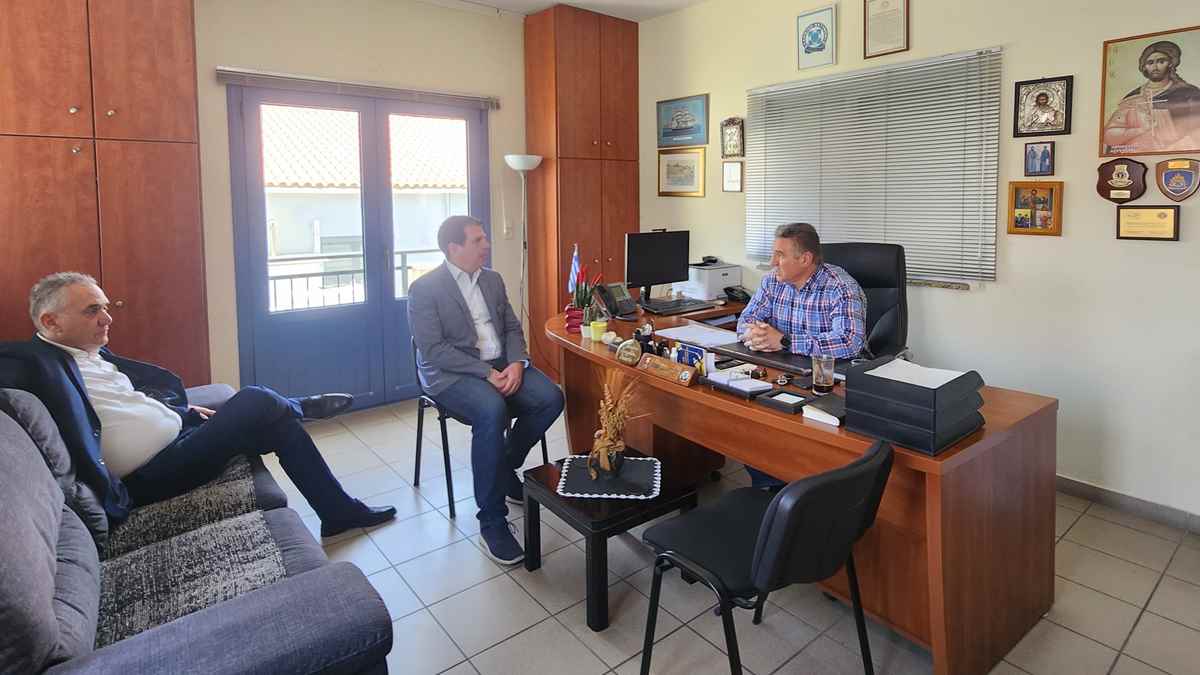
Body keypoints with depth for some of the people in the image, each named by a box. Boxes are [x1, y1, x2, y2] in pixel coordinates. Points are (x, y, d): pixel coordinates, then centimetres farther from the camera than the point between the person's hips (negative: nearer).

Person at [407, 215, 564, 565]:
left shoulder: (492, 279, 13)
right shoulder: (424, 289, -7)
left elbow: (512, 328, 13)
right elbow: (434, 349, -15)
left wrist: (516, 363, -9)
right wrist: (487, 373, -22)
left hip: (501, 365, 6)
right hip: (451, 373, -6)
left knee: (550, 398, -18)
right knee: (491, 412, -35)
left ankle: (505, 467, 9)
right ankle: (492, 522, -22)